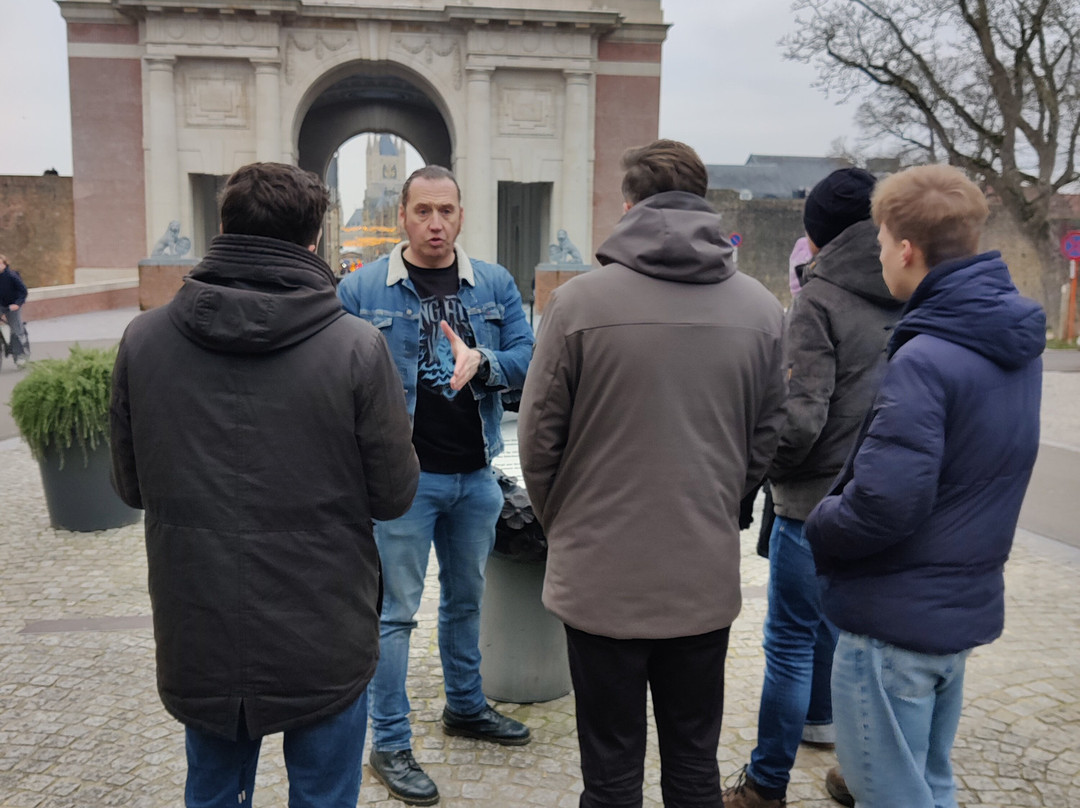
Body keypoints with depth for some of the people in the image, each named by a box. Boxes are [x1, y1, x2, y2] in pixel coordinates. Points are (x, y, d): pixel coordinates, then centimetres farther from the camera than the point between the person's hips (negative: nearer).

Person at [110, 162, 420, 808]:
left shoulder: (143, 340, -7)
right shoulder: (357, 348, -17)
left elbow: (131, 487, 3)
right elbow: (395, 496, -10)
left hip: (196, 640, 3)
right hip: (323, 646, -3)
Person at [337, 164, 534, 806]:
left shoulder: (496, 285, 4)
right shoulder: (361, 289, -4)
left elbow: (528, 360, 0)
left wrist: (481, 362, -21)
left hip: (476, 474, 4)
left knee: (467, 598, 21)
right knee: (396, 611, 3)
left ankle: (466, 706, 41)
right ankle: (390, 745, 17)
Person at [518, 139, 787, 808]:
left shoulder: (579, 302, -11)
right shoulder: (763, 309, 0)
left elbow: (539, 437, -6)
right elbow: (769, 439, 5)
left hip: (601, 574, -3)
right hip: (708, 577, 3)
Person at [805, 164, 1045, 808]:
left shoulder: (924, 360, -25)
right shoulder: (1018, 344, 5)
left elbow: (880, 507, -28)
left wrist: (817, 527, -9)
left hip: (897, 619, -9)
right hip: (967, 607, 9)